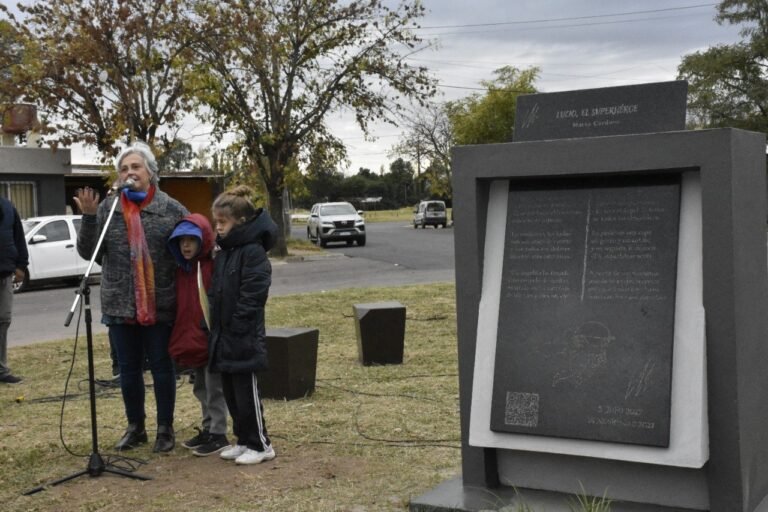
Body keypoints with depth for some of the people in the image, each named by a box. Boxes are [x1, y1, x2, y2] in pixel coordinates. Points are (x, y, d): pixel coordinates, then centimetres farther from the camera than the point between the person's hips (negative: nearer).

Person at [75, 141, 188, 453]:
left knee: (161, 366, 7)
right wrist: (89, 218, -12)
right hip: (120, 306, 3)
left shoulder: (171, 209, -3)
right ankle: (135, 427, 28)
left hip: (160, 306, -2)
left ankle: (165, 429, 20)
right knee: (128, 368, 12)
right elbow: (88, 252, 3)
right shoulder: (107, 209, 3)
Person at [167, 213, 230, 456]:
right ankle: (208, 430, 28)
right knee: (201, 388, 17)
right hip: (190, 338, 8)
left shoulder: (214, 266, -15)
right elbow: (180, 305, 15)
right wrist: (179, 337, 13)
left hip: (211, 338, -8)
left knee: (214, 387, 0)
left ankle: (218, 434, 8)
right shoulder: (182, 269, 9)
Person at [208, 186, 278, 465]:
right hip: (223, 335, 9)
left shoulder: (253, 252, -15)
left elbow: (251, 296, -20)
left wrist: (236, 328, -19)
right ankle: (244, 441, 25)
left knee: (246, 393, -1)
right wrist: (216, 328, 10)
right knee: (231, 393, 14)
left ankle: (261, 445, 10)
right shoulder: (223, 252, 12)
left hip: (244, 338, -9)